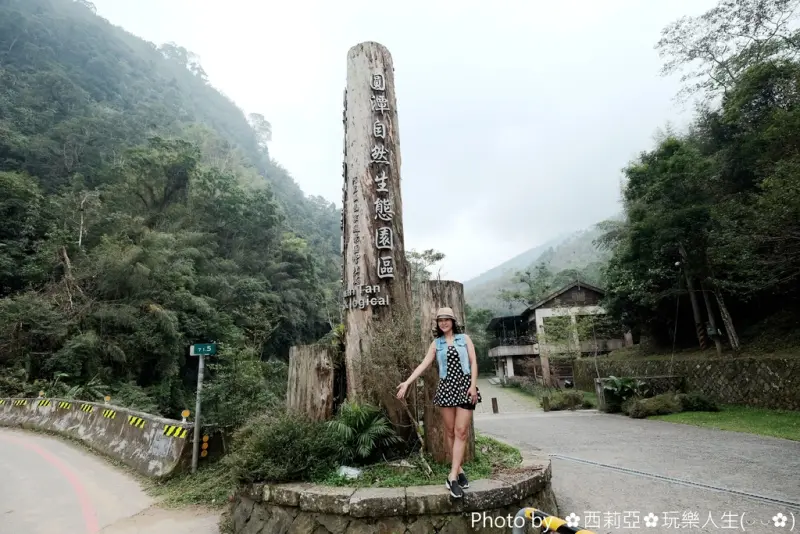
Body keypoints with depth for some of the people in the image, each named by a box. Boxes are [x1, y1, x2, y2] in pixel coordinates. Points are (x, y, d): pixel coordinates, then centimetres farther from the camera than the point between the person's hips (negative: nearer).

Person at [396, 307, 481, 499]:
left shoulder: (464, 338, 7)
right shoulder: (436, 343, 9)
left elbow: (473, 362, 2)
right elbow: (424, 364, 3)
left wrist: (473, 385, -9)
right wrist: (407, 382, -7)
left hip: (464, 385, -1)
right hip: (446, 387, 2)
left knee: (461, 431, -7)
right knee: (450, 431, 4)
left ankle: (452, 477, -6)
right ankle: (459, 470, 17)